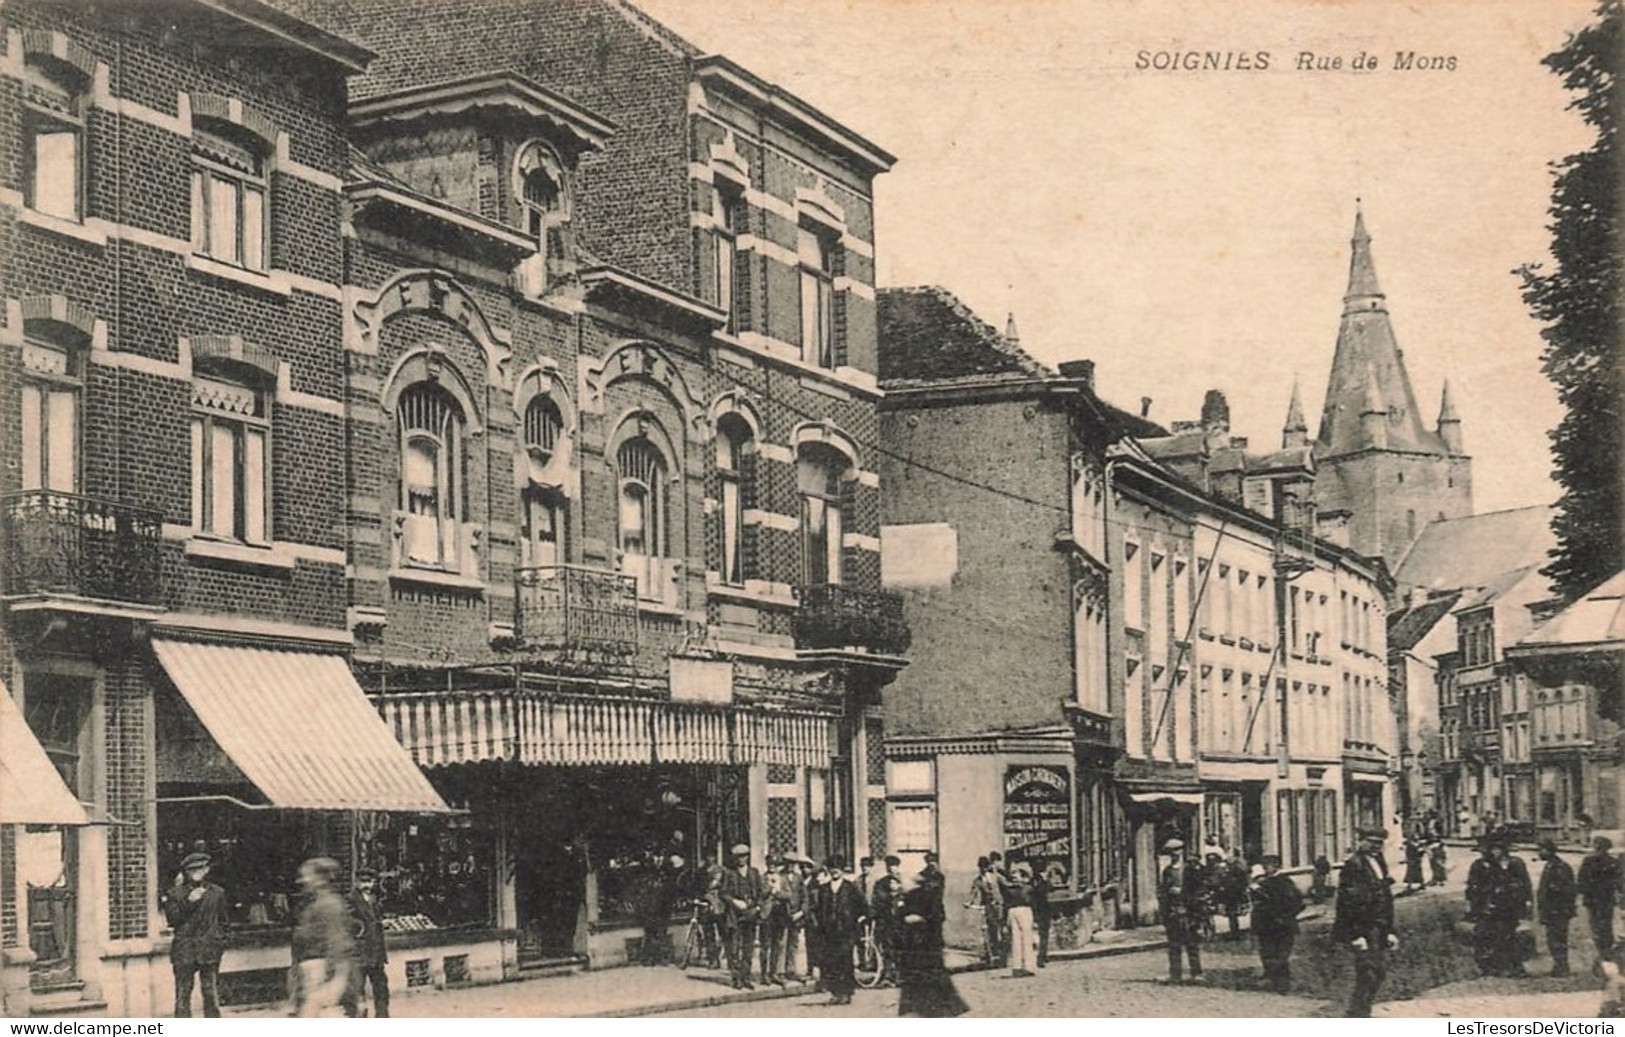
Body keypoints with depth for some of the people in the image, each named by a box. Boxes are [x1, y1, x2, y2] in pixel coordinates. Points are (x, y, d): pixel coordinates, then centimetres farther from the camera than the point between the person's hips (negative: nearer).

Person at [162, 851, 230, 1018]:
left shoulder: (217, 893, 11)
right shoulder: (176, 893, 7)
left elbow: (222, 921, 15)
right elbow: (172, 918, -3)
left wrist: (220, 941, 4)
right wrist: (188, 902, -13)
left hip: (209, 949, 1)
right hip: (184, 949, -1)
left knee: (211, 994, 0)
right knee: (183, 993, -2)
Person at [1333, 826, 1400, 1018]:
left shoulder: (1379, 863, 15)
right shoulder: (1354, 865, -13)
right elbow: (1347, 902, -17)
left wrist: (1390, 931, 17)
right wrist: (1356, 935, -20)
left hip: (1379, 928, 9)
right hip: (1362, 928, -9)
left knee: (1380, 970, 10)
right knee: (1368, 971, -11)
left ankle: (1360, 1013, 20)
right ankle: (1358, 1015, -5)